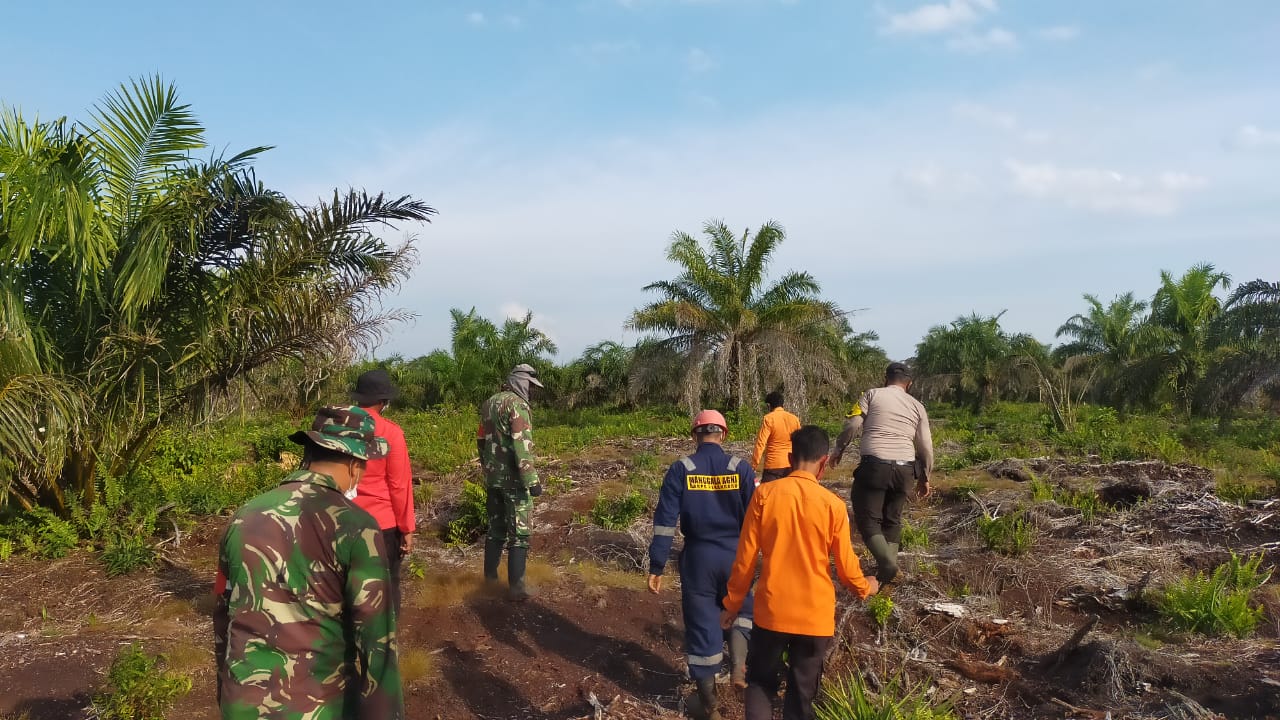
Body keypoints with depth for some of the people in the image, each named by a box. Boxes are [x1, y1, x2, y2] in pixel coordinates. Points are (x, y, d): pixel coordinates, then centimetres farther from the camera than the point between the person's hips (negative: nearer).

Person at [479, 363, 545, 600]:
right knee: (519, 533, -2)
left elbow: (481, 440, 19)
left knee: (496, 527, 19)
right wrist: (532, 480, -23)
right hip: (513, 479, -8)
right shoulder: (517, 405, -15)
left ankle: (491, 574, 27)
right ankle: (516, 586, -3)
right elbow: (522, 446, -23)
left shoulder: (489, 403, 12)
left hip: (492, 477, 8)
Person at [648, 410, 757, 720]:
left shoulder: (680, 469, -5)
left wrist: (656, 567, -2)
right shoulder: (740, 468, -5)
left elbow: (665, 521, -7)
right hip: (735, 556, 0)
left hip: (697, 557, 0)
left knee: (701, 624, 11)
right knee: (743, 610, 28)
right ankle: (738, 666, 7)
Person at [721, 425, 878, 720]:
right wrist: (865, 588, 22)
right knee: (801, 694, 14)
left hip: (771, 611, 0)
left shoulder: (764, 494, -9)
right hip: (815, 616, 0)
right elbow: (845, 566, 0)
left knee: (760, 682, 19)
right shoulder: (833, 505, -9)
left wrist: (732, 604, 7)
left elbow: (745, 557, -5)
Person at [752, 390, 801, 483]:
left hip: (773, 466, -5)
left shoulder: (768, 419, -8)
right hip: (791, 465, 5)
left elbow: (761, 443, -14)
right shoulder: (794, 419, 6)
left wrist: (754, 464, -11)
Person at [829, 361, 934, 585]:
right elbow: (926, 447, 13)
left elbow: (852, 425, -4)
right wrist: (924, 477, 23)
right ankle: (889, 567, 14)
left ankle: (886, 561, -19)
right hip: (905, 468, 4)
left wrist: (838, 449, 10)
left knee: (868, 518, 1)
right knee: (892, 520, 18)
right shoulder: (917, 406, 15)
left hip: (875, 465, -4)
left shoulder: (872, 394, 6)